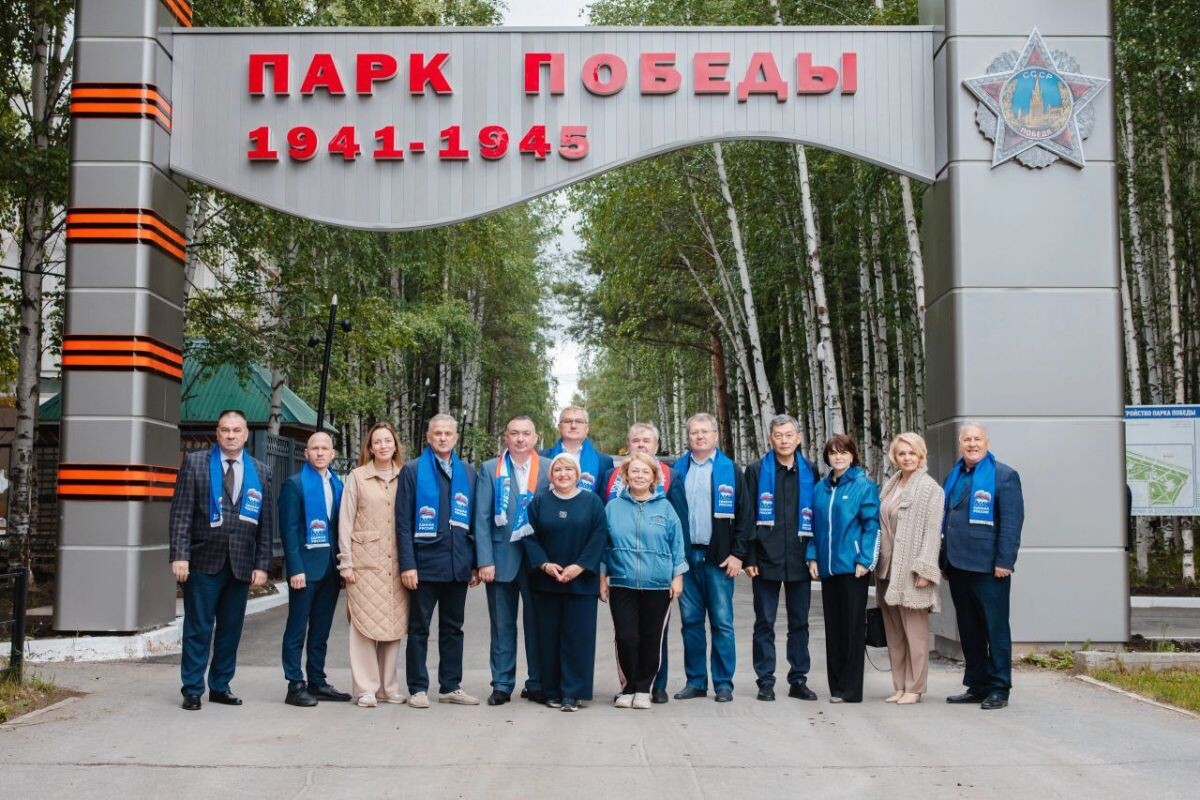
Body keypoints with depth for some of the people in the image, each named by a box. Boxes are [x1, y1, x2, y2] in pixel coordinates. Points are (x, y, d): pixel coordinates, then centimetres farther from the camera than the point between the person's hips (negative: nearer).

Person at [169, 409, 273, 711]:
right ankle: (192, 690, 11)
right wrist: (179, 555, -10)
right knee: (198, 629, 2)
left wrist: (262, 564, 2)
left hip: (241, 564, 3)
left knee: (231, 629, 8)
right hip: (204, 561, -3)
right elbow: (181, 513, -2)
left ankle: (220, 686, 20)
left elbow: (266, 523, 8)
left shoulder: (261, 472, 9)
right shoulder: (195, 463, 3)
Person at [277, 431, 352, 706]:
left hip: (330, 567, 6)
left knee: (321, 630, 12)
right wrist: (295, 568, -16)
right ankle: (295, 686, 5)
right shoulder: (295, 484, -4)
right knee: (297, 629, 0)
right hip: (305, 566, -6)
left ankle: (317, 682, 20)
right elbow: (289, 530, -9)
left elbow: (340, 526, 12)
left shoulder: (337, 485, 13)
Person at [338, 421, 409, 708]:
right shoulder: (357, 477, 4)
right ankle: (366, 688, 5)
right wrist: (345, 562, -3)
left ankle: (388, 687, 16)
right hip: (365, 561, -2)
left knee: (394, 624, 5)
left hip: (396, 563, 2)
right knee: (365, 623, -3)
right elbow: (345, 521, 3)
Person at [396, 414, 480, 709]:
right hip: (425, 563, -4)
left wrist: (476, 563, 6)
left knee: (453, 628, 11)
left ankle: (450, 686, 19)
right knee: (419, 628, 5)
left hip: (458, 564, 4)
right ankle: (418, 688, 12)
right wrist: (407, 564, -12)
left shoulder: (467, 472, 11)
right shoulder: (412, 471, 0)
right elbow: (403, 521, -4)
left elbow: (474, 520, 12)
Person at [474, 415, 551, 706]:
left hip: (538, 557, 0)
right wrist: (485, 561, -9)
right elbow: (482, 518, 0)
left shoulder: (549, 469, 4)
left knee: (538, 623, 5)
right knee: (502, 625, 6)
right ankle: (502, 685, 15)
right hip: (501, 557, 0)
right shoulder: (490, 469, 4)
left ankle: (537, 684, 16)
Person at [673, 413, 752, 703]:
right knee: (690, 621, 7)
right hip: (685, 556, 2)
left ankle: (724, 684, 7)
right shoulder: (677, 470, 9)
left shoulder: (730, 470, 3)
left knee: (722, 622, -1)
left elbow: (744, 515, 1)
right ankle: (695, 681, 16)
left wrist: (738, 554, -6)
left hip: (719, 557, -2)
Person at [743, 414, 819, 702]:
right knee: (765, 623, 3)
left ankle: (798, 680, 17)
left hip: (799, 560, 2)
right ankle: (766, 682, 10)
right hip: (766, 559, -2)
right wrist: (748, 557, -7)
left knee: (799, 623, 8)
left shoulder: (809, 473, 9)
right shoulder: (756, 471, 2)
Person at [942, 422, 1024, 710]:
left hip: (988, 568, -6)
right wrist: (945, 560, 14)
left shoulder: (1004, 475, -4)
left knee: (995, 629, 1)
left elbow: (1012, 521, -10)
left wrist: (1004, 562, -16)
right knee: (968, 631, 12)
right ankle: (977, 685, 21)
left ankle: (999, 689, 8)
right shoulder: (954, 477, 16)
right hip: (958, 566, 7)